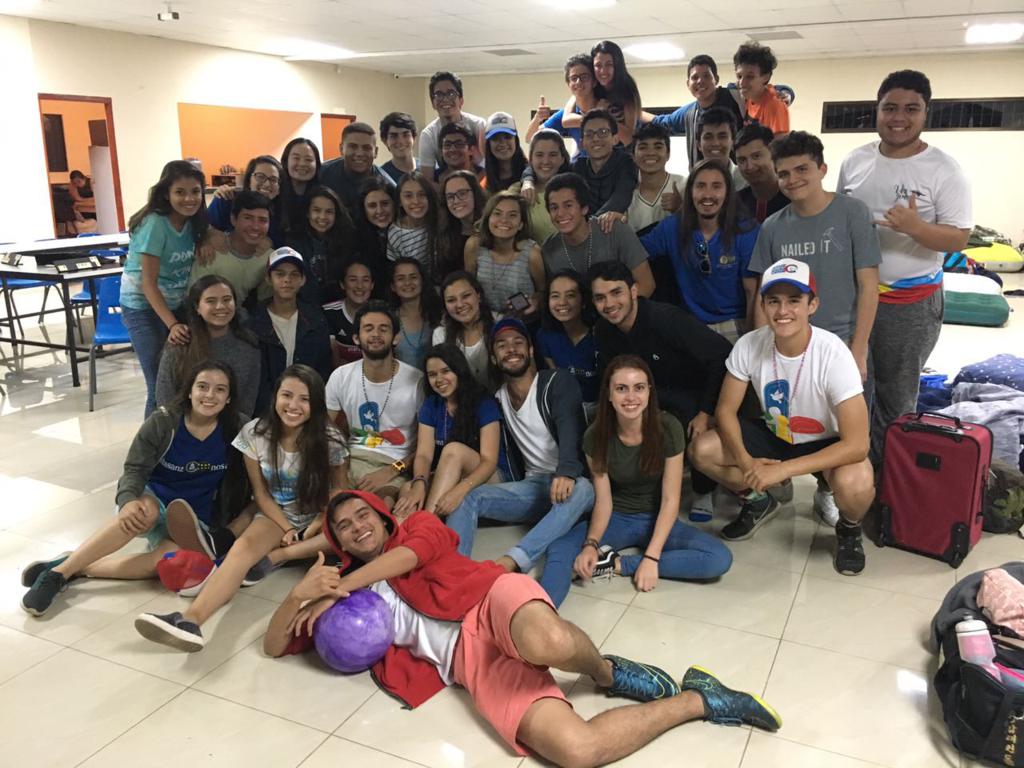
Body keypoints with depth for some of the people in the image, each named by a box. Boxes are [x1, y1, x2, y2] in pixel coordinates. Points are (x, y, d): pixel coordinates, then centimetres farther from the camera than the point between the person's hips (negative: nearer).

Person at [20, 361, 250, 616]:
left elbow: (247, 485, -1)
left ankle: (73, 568, -22)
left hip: (193, 519, 1)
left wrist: (228, 533, -13)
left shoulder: (234, 432, -8)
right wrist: (128, 500, -32)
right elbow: (135, 469, -8)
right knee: (147, 510, -39)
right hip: (153, 498, 0)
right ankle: (58, 570, -30)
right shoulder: (162, 422, -9)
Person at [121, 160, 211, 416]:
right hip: (144, 309, -6)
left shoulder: (193, 220, -5)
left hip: (177, 306, 6)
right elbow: (149, 284, -23)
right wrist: (172, 325, -32)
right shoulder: (155, 224, -23)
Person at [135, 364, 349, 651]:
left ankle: (273, 557, -29)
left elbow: (341, 492, -5)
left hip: (318, 518, 0)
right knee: (244, 546, -32)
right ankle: (190, 620, -53)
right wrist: (288, 529, -15)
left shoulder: (329, 439, -13)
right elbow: (261, 493, -3)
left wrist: (312, 529, -19)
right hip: (276, 516, 0)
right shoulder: (255, 433, -10)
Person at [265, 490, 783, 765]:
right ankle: (695, 700, -3)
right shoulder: (348, 596, 26)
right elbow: (274, 646, 21)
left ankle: (607, 670, -5)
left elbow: (409, 554, -4)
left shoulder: (420, 525, 20)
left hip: (492, 599, -1)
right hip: (466, 660, 2)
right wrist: (301, 593, -1)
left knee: (546, 643, -43)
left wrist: (339, 588, -4)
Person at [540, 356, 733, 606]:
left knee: (719, 559, -28)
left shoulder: (668, 428, -17)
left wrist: (651, 557, -25)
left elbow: (670, 500, -16)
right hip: (616, 518, 0)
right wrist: (591, 544, -29)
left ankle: (617, 565, -22)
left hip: (657, 520, 0)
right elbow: (603, 500, -9)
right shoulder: (595, 436, -12)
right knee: (558, 551, -28)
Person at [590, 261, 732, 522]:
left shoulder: (665, 318, -28)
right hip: (656, 394, 5)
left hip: (695, 390, -5)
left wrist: (706, 413, -27)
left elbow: (723, 355, -27)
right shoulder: (603, 331, -8)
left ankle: (703, 493, 1)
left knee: (700, 436, -32)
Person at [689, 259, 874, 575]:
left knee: (855, 483, -36)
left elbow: (857, 443, -32)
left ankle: (849, 528, 4)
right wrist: (745, 461, -28)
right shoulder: (749, 345, -20)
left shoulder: (832, 353, -30)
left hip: (827, 443, -4)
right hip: (774, 434, 4)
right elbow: (726, 410, -9)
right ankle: (758, 502, 14)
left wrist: (782, 470, -36)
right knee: (702, 450, -17)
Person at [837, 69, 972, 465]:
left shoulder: (945, 170, -10)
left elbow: (959, 239, -13)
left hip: (911, 303, -3)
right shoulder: (855, 161, 3)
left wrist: (915, 227, -32)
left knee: (896, 397, 11)